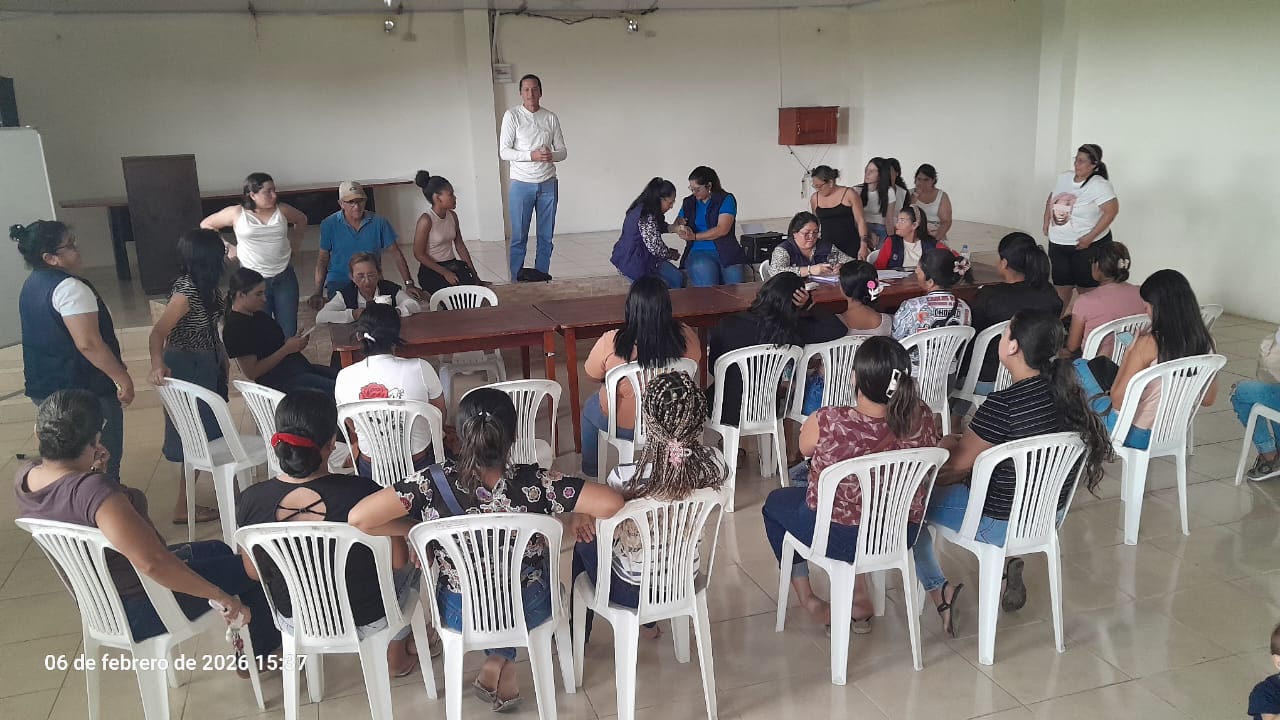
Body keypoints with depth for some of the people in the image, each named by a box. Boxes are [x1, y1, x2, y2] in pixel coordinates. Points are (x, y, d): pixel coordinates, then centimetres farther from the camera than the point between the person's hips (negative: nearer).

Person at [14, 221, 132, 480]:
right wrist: (123, 378, -21)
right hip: (84, 390, -9)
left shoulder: (32, 284, 9)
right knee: (104, 460, 3)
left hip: (44, 386, 10)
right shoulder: (69, 287, -22)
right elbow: (88, 343, -28)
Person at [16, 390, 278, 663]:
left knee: (217, 549, 26)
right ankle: (259, 653, 29)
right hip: (141, 612, -9)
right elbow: (151, 562, -45)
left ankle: (243, 633, 41)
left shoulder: (25, 476, -9)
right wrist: (219, 596, -35)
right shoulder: (92, 490, -37)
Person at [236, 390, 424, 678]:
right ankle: (398, 657, 39)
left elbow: (255, 572, -4)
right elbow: (398, 560, -17)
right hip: (366, 621, -3)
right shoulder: (362, 492, -31)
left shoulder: (251, 501, -22)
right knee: (411, 562, 28)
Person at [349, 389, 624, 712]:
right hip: (530, 610, -1)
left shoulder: (434, 485, -26)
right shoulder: (534, 483, -28)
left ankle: (497, 660, 30)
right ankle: (505, 664, 28)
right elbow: (611, 503, -31)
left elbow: (359, 518, -25)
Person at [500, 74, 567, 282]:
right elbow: (504, 151, -8)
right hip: (521, 184, -3)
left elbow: (562, 150, 8)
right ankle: (517, 280, 8)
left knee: (546, 236, 7)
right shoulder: (512, 116, -2)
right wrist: (531, 155, -21)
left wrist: (552, 155, -15)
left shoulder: (551, 117, 7)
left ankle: (541, 275, 18)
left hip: (548, 184, 3)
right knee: (519, 237, 0)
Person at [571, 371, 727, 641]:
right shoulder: (715, 463, -23)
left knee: (585, 544, 27)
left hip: (632, 591, -4)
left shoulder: (626, 477, -33)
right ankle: (649, 621, 49)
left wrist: (580, 514, 4)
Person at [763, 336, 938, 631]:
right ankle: (860, 597, 36)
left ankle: (808, 601, 31)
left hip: (839, 538, -4)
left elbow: (804, 449, -7)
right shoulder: (921, 417, -20)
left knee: (775, 502, 26)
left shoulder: (828, 423, -31)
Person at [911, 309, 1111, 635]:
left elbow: (958, 462, -15)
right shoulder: (1065, 392, -6)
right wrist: (958, 443, 10)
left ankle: (939, 591, 11)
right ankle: (1005, 563, 20)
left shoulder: (1003, 405, -29)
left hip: (1001, 524, -7)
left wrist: (950, 443, 6)